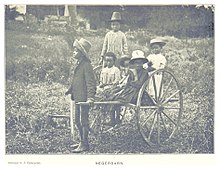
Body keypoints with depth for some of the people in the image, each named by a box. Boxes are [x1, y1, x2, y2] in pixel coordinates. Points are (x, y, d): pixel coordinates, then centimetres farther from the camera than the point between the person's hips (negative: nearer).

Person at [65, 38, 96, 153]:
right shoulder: (78, 64, 13)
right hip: (77, 97, 10)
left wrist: (90, 97, -28)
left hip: (84, 98, -10)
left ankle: (84, 145, 7)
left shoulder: (86, 65, -16)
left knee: (84, 121, -1)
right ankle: (82, 142, 28)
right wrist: (69, 91, 27)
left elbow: (90, 83, -21)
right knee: (77, 121, 16)